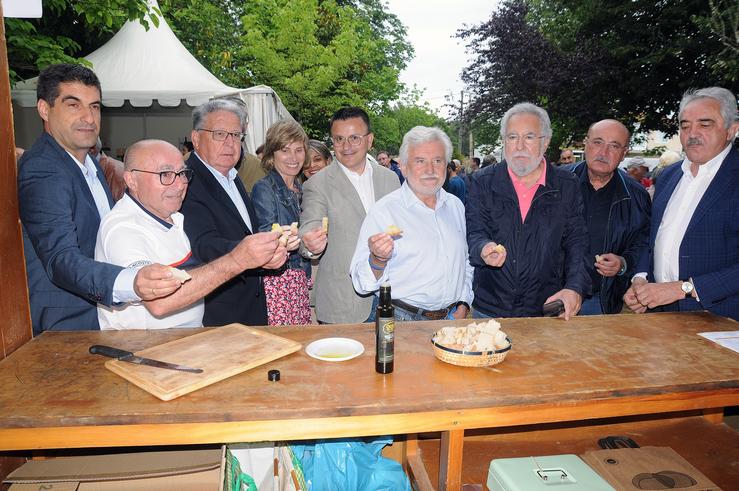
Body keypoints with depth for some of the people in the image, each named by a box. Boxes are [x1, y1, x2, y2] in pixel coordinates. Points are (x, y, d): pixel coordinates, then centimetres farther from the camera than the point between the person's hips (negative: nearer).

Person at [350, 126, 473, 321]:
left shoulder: (455, 205, 11)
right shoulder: (383, 210, -8)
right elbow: (362, 283, -10)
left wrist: (463, 304, 11)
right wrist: (378, 259, -29)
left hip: (452, 318, 5)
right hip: (403, 319, -4)